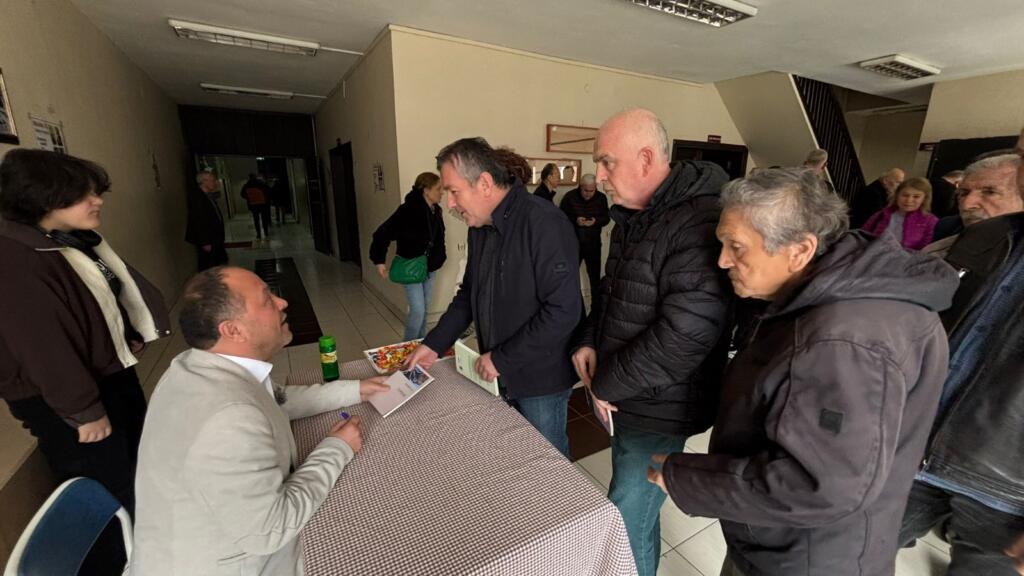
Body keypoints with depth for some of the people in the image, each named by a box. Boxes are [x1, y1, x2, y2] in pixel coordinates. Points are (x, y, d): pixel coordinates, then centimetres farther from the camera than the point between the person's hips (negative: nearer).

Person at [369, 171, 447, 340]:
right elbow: (383, 233, -20)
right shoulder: (408, 210, -21)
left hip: (430, 268, 7)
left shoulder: (436, 210, 0)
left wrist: (440, 257, 9)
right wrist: (379, 261, -20)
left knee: (424, 308, 16)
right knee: (417, 310, -8)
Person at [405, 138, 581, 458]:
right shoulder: (480, 227, 4)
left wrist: (503, 359, -19)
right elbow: (469, 294, 13)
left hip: (540, 376, -7)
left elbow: (564, 309, -27)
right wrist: (433, 344, 4)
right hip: (498, 374, 7)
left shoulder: (544, 223, -23)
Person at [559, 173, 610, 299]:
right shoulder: (570, 196, -8)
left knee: (595, 276, 9)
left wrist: (596, 221, -19)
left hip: (593, 244, 1)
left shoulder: (601, 198, -3)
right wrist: (575, 220, -22)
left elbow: (606, 218, 2)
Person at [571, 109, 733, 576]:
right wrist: (590, 341, -1)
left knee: (625, 526, 8)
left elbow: (685, 336, -30)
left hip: (659, 410, -8)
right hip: (628, 398, 8)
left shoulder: (699, 223, -25)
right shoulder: (632, 215, 5)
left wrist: (606, 383, -18)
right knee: (637, 508, 29)